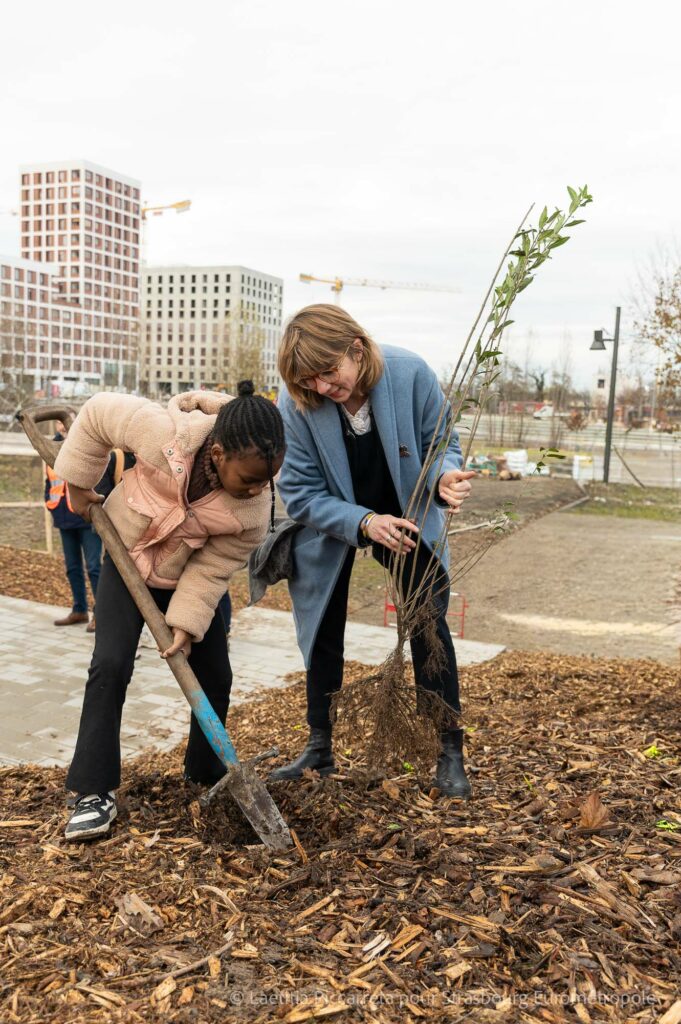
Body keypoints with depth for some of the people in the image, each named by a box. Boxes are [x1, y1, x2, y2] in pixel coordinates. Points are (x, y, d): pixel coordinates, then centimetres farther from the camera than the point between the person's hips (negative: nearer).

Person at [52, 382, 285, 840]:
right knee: (111, 666, -15)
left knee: (215, 675, 4)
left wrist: (186, 624, -26)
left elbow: (212, 570, -19)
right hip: (126, 560, -2)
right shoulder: (165, 432, -36)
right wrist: (78, 480, -10)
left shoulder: (256, 507, -29)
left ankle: (206, 771, 28)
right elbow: (99, 412, -18)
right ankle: (96, 792, -5)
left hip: (188, 579, 2)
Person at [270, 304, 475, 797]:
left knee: (429, 625, -3)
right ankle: (320, 748, 27)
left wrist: (445, 478, -37)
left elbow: (441, 445, -14)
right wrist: (363, 522, -36)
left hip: (406, 517, 0)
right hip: (330, 527, 1)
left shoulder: (410, 374, -27)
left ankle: (450, 753, 12)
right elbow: (301, 494, -22)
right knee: (323, 632, 9)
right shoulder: (296, 403, -28)